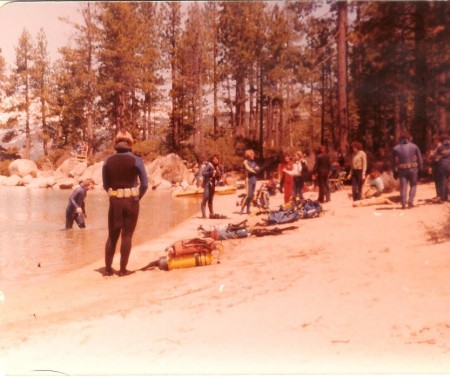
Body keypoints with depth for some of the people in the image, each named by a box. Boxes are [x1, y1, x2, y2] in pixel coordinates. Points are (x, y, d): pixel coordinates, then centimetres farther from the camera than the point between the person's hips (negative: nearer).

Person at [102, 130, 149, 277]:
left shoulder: (108, 161, 2)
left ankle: (108, 268, 14)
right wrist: (137, 197, 8)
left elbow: (106, 185, 6)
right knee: (127, 235, 4)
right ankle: (123, 269, 5)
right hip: (131, 202, -2)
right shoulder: (136, 160, -6)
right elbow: (145, 184, -5)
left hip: (114, 202, 3)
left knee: (112, 236, 12)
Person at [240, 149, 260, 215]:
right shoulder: (246, 161, -2)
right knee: (248, 195, -14)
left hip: (254, 180, 7)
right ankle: (241, 210, -10)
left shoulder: (253, 162, 17)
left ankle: (248, 210, 9)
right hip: (249, 180, -7)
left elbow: (258, 169, 9)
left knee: (251, 196, 4)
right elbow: (248, 169, -13)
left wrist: (253, 169, -9)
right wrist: (254, 171, 3)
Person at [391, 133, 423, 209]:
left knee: (403, 187, 3)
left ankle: (403, 204, -5)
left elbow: (393, 160, 5)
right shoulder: (414, 146, 4)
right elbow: (419, 158, 3)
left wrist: (394, 171, 10)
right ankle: (410, 202, 2)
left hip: (402, 170, 0)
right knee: (413, 185, 12)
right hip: (413, 169, 0)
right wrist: (420, 168, 8)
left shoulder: (396, 148, 5)